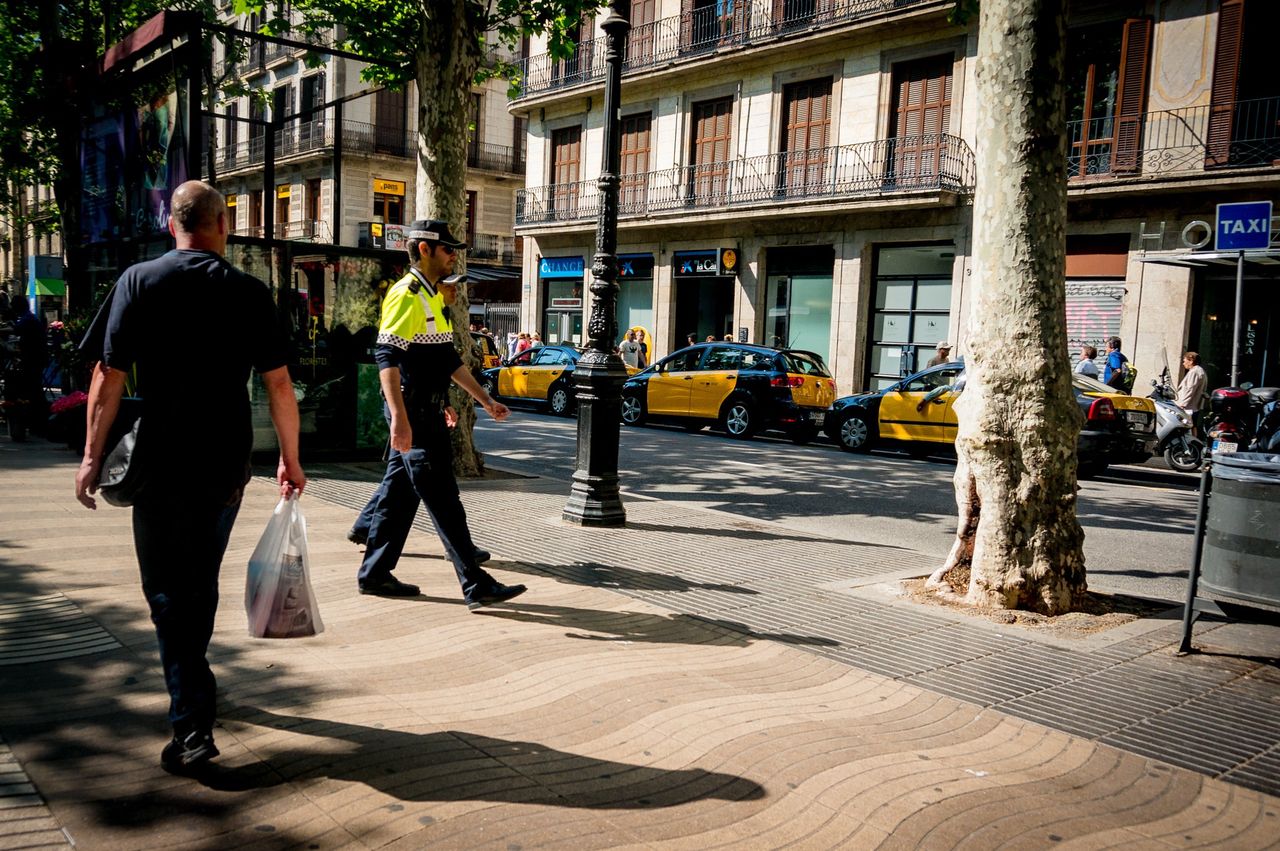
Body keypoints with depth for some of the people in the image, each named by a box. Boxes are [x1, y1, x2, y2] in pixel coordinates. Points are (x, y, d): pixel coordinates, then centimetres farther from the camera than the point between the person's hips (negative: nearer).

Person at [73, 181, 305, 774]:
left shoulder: (138, 281, -3)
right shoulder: (249, 292, 0)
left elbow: (109, 375, -7)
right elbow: (278, 383, -2)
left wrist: (92, 456, 0)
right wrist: (291, 459, 6)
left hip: (161, 463, -2)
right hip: (227, 463, 2)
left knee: (167, 590, 3)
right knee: (201, 578, 20)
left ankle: (193, 725, -5)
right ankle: (192, 689, 38)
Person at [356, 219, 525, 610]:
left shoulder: (433, 298, 18)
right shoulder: (407, 294, -13)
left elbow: (449, 359, 24)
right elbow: (387, 356, -22)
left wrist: (486, 401, 23)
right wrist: (400, 418, -30)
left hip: (425, 413, 10)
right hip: (412, 414, -10)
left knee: (399, 494, 14)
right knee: (443, 500, -8)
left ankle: (374, 573, 23)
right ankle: (475, 585, -6)